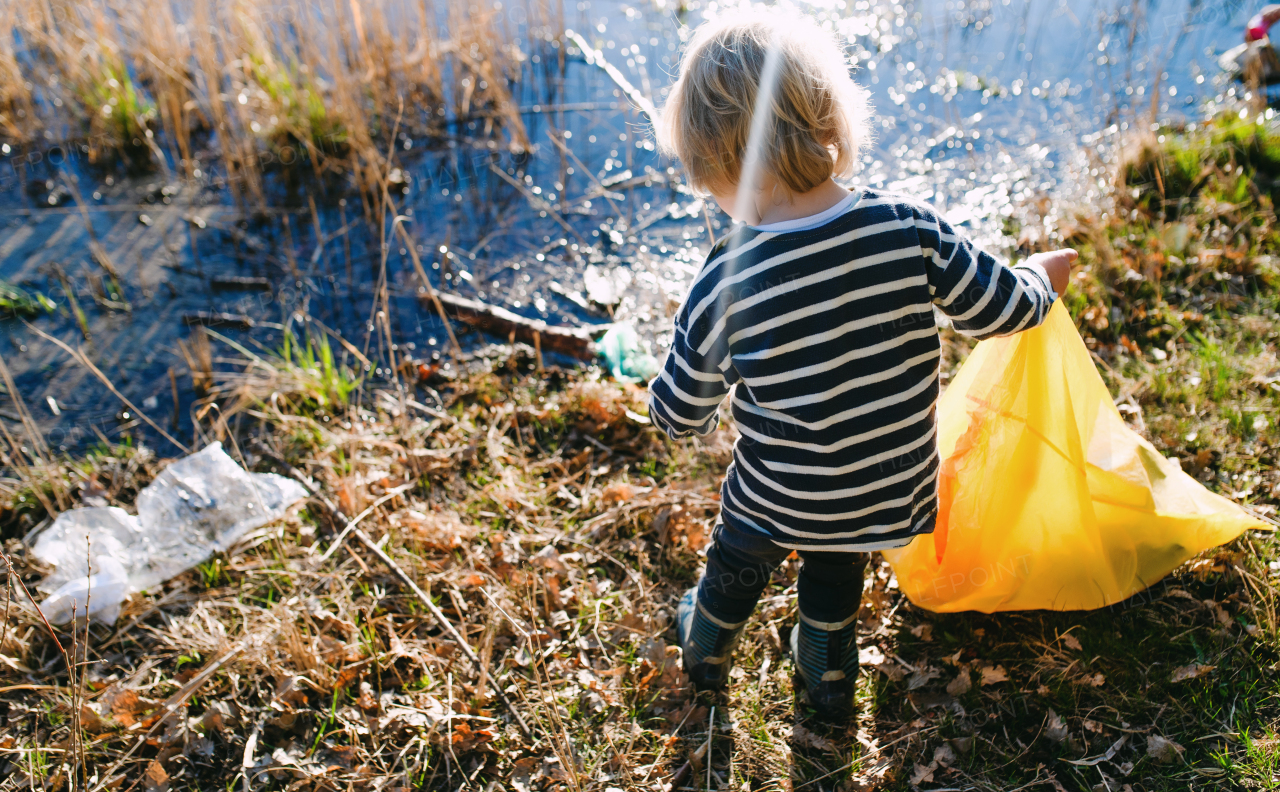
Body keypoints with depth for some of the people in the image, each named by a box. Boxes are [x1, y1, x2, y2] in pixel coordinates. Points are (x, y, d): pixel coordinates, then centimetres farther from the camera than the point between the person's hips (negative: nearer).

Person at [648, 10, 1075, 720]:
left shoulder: (726, 286, -28)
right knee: (835, 574, 35)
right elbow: (998, 309, -8)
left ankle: (705, 654, 61)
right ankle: (828, 681, 59)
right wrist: (1042, 276, 16)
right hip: (887, 494, 3)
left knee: (733, 573, 31)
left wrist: (665, 393, 11)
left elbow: (679, 416, -14)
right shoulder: (910, 229, -23)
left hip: (774, 504, -2)